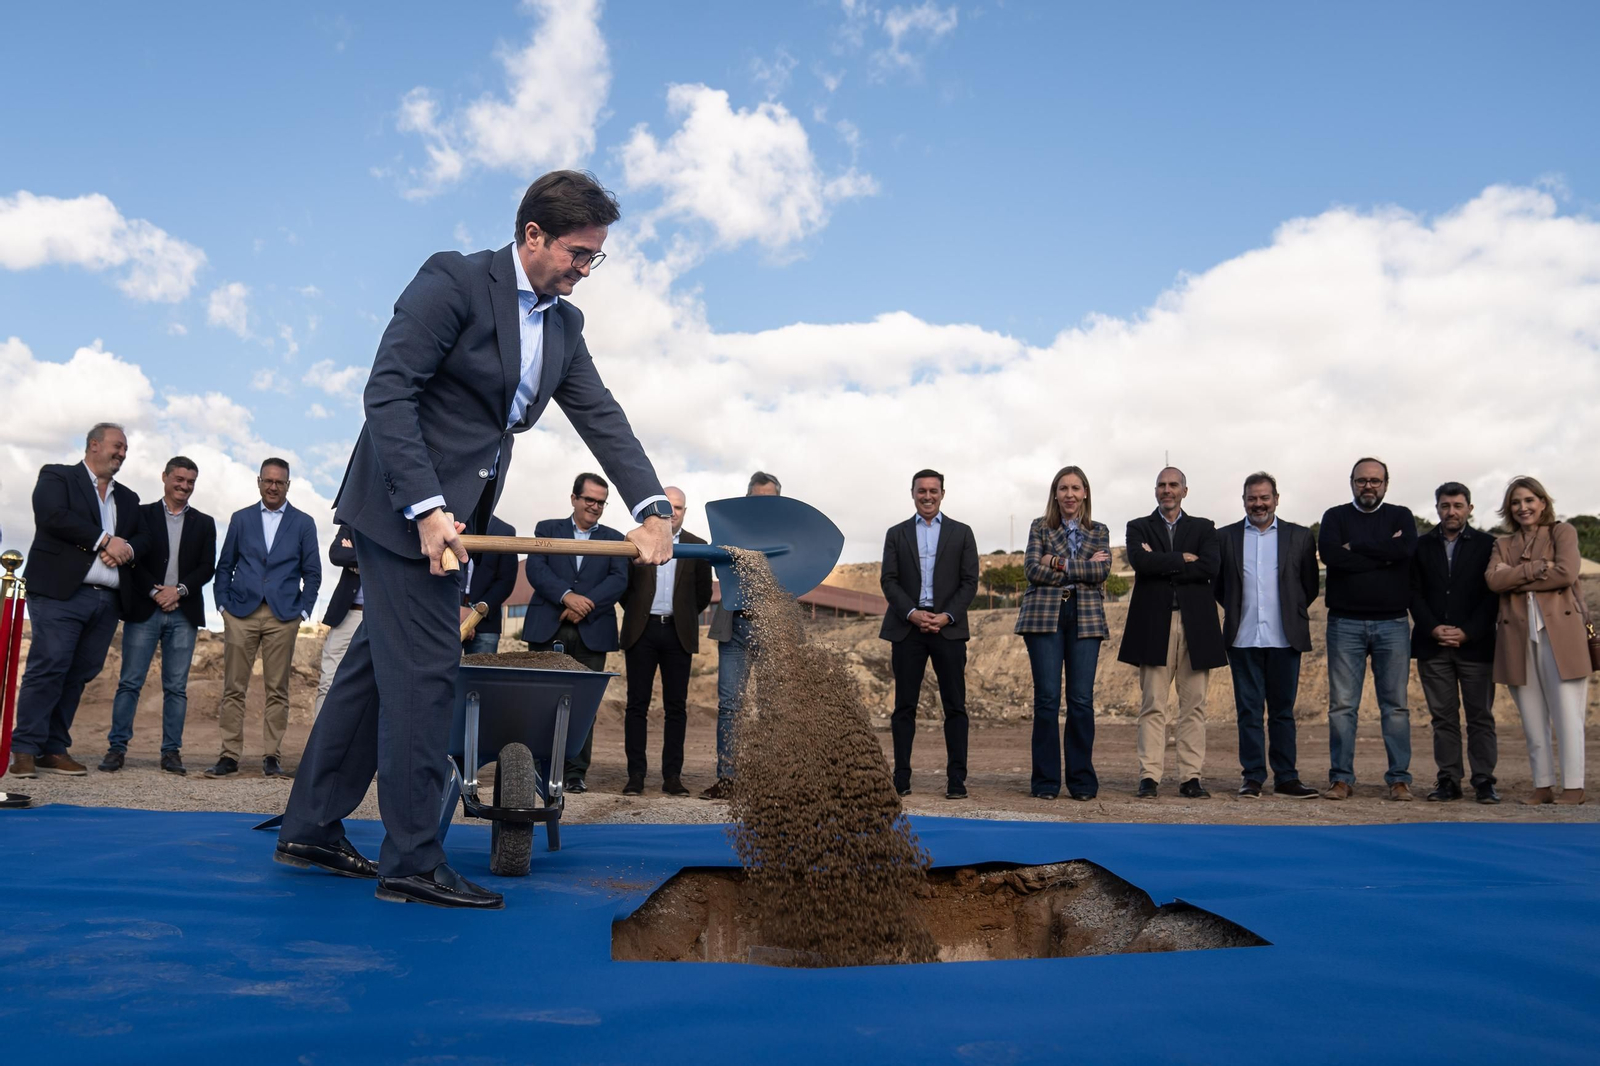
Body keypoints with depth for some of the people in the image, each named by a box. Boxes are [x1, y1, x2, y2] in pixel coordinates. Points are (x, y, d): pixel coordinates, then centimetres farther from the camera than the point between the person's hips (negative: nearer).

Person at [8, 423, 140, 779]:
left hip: (107, 600, 5)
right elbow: (54, 516, -11)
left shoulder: (128, 499, 23)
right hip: (61, 593, -5)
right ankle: (25, 749, -3)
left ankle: (54, 749, 7)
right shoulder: (56, 477, 6)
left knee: (78, 675, 3)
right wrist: (105, 540, -11)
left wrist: (125, 549, -4)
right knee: (48, 669, -9)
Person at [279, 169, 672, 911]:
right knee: (424, 674, -7)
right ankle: (412, 863, 4)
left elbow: (603, 419, 4)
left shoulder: (563, 325, 11)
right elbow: (387, 391, -18)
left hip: (446, 517, 8)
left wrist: (652, 509, -9)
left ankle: (311, 830, 27)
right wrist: (426, 509, -25)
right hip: (401, 508, -8)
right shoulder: (453, 280, -12)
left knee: (376, 667, 14)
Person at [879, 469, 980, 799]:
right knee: (904, 706, 2)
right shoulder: (896, 534, 11)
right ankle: (901, 778, 6)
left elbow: (970, 581, 3)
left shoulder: (961, 533, 10)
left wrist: (946, 616, -11)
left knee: (955, 706, -1)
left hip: (948, 627, 0)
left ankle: (956, 779, 2)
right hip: (907, 627, 1)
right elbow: (888, 580, 3)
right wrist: (912, 613, -12)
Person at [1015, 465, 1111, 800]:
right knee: (1047, 698, -2)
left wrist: (1061, 564, -10)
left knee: (1082, 700, -2)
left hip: (1086, 618, 1)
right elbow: (1032, 569, -5)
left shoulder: (1099, 531, 14)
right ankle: (1046, 781, 4)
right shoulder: (1040, 528, 10)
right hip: (1044, 616, -1)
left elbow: (1103, 571, -3)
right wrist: (1084, 568, -6)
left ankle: (1082, 781, 7)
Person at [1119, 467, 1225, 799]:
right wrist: (1182, 559, -6)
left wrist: (1161, 567, -6)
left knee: (1193, 705, 1)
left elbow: (1209, 567, -5)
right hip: (1154, 624, -1)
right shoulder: (1139, 527, 12)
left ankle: (1191, 778, 6)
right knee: (1152, 706, -2)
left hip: (1195, 624, 1)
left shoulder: (1203, 528, 14)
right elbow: (1140, 561, -9)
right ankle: (1149, 777, -1)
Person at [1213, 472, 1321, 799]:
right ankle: (1253, 777, 8)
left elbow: (1311, 584, 11)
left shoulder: (1300, 536, 7)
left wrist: (1293, 613, 9)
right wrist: (1237, 611, 7)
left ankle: (1286, 777, 12)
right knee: (1248, 710, 3)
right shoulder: (1225, 537, 7)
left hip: (1284, 638, 0)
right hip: (1243, 639, 0)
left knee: (1283, 710, 5)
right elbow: (1217, 583, 11)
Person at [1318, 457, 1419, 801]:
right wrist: (1384, 554, -10)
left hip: (1392, 623, 0)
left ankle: (1399, 779, 9)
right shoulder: (1335, 516, 8)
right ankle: (1341, 778, 5)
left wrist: (1355, 548, -9)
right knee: (1341, 704, 0)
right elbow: (1329, 553, -12)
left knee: (1395, 704, 3)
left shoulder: (1400, 516, 10)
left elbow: (1406, 549, -13)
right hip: (1345, 622, 0)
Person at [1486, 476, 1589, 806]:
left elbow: (1566, 573, -9)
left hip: (1560, 633, -3)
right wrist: (1537, 568, -11)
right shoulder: (1503, 544, 17)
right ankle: (1543, 786, 10)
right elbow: (1493, 580, -2)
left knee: (1567, 714, -4)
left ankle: (1573, 786, 0)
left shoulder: (1562, 532, 8)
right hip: (1518, 637, 4)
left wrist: (1515, 579, -6)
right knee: (1532, 718, 5)